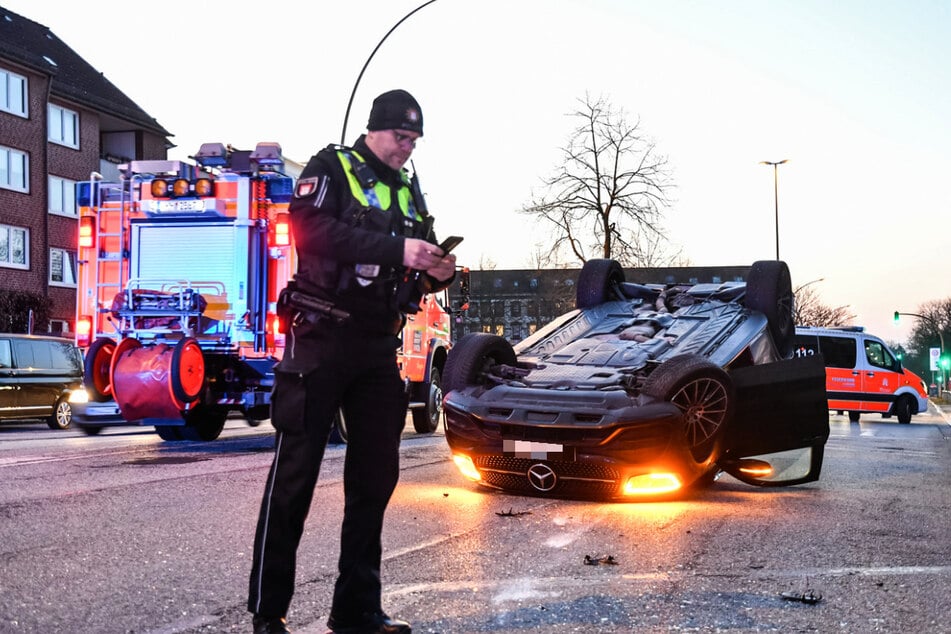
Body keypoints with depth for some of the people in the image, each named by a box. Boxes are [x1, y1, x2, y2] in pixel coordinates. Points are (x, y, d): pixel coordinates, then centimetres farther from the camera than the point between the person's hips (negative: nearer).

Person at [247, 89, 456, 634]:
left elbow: (415, 276, 19)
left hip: (379, 348, 7)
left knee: (376, 475, 7)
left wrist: (438, 272, -5)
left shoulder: (410, 191, 17)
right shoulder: (332, 168, -2)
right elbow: (311, 229, -20)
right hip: (323, 339, -7)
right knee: (295, 472, -3)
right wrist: (396, 249, -25)